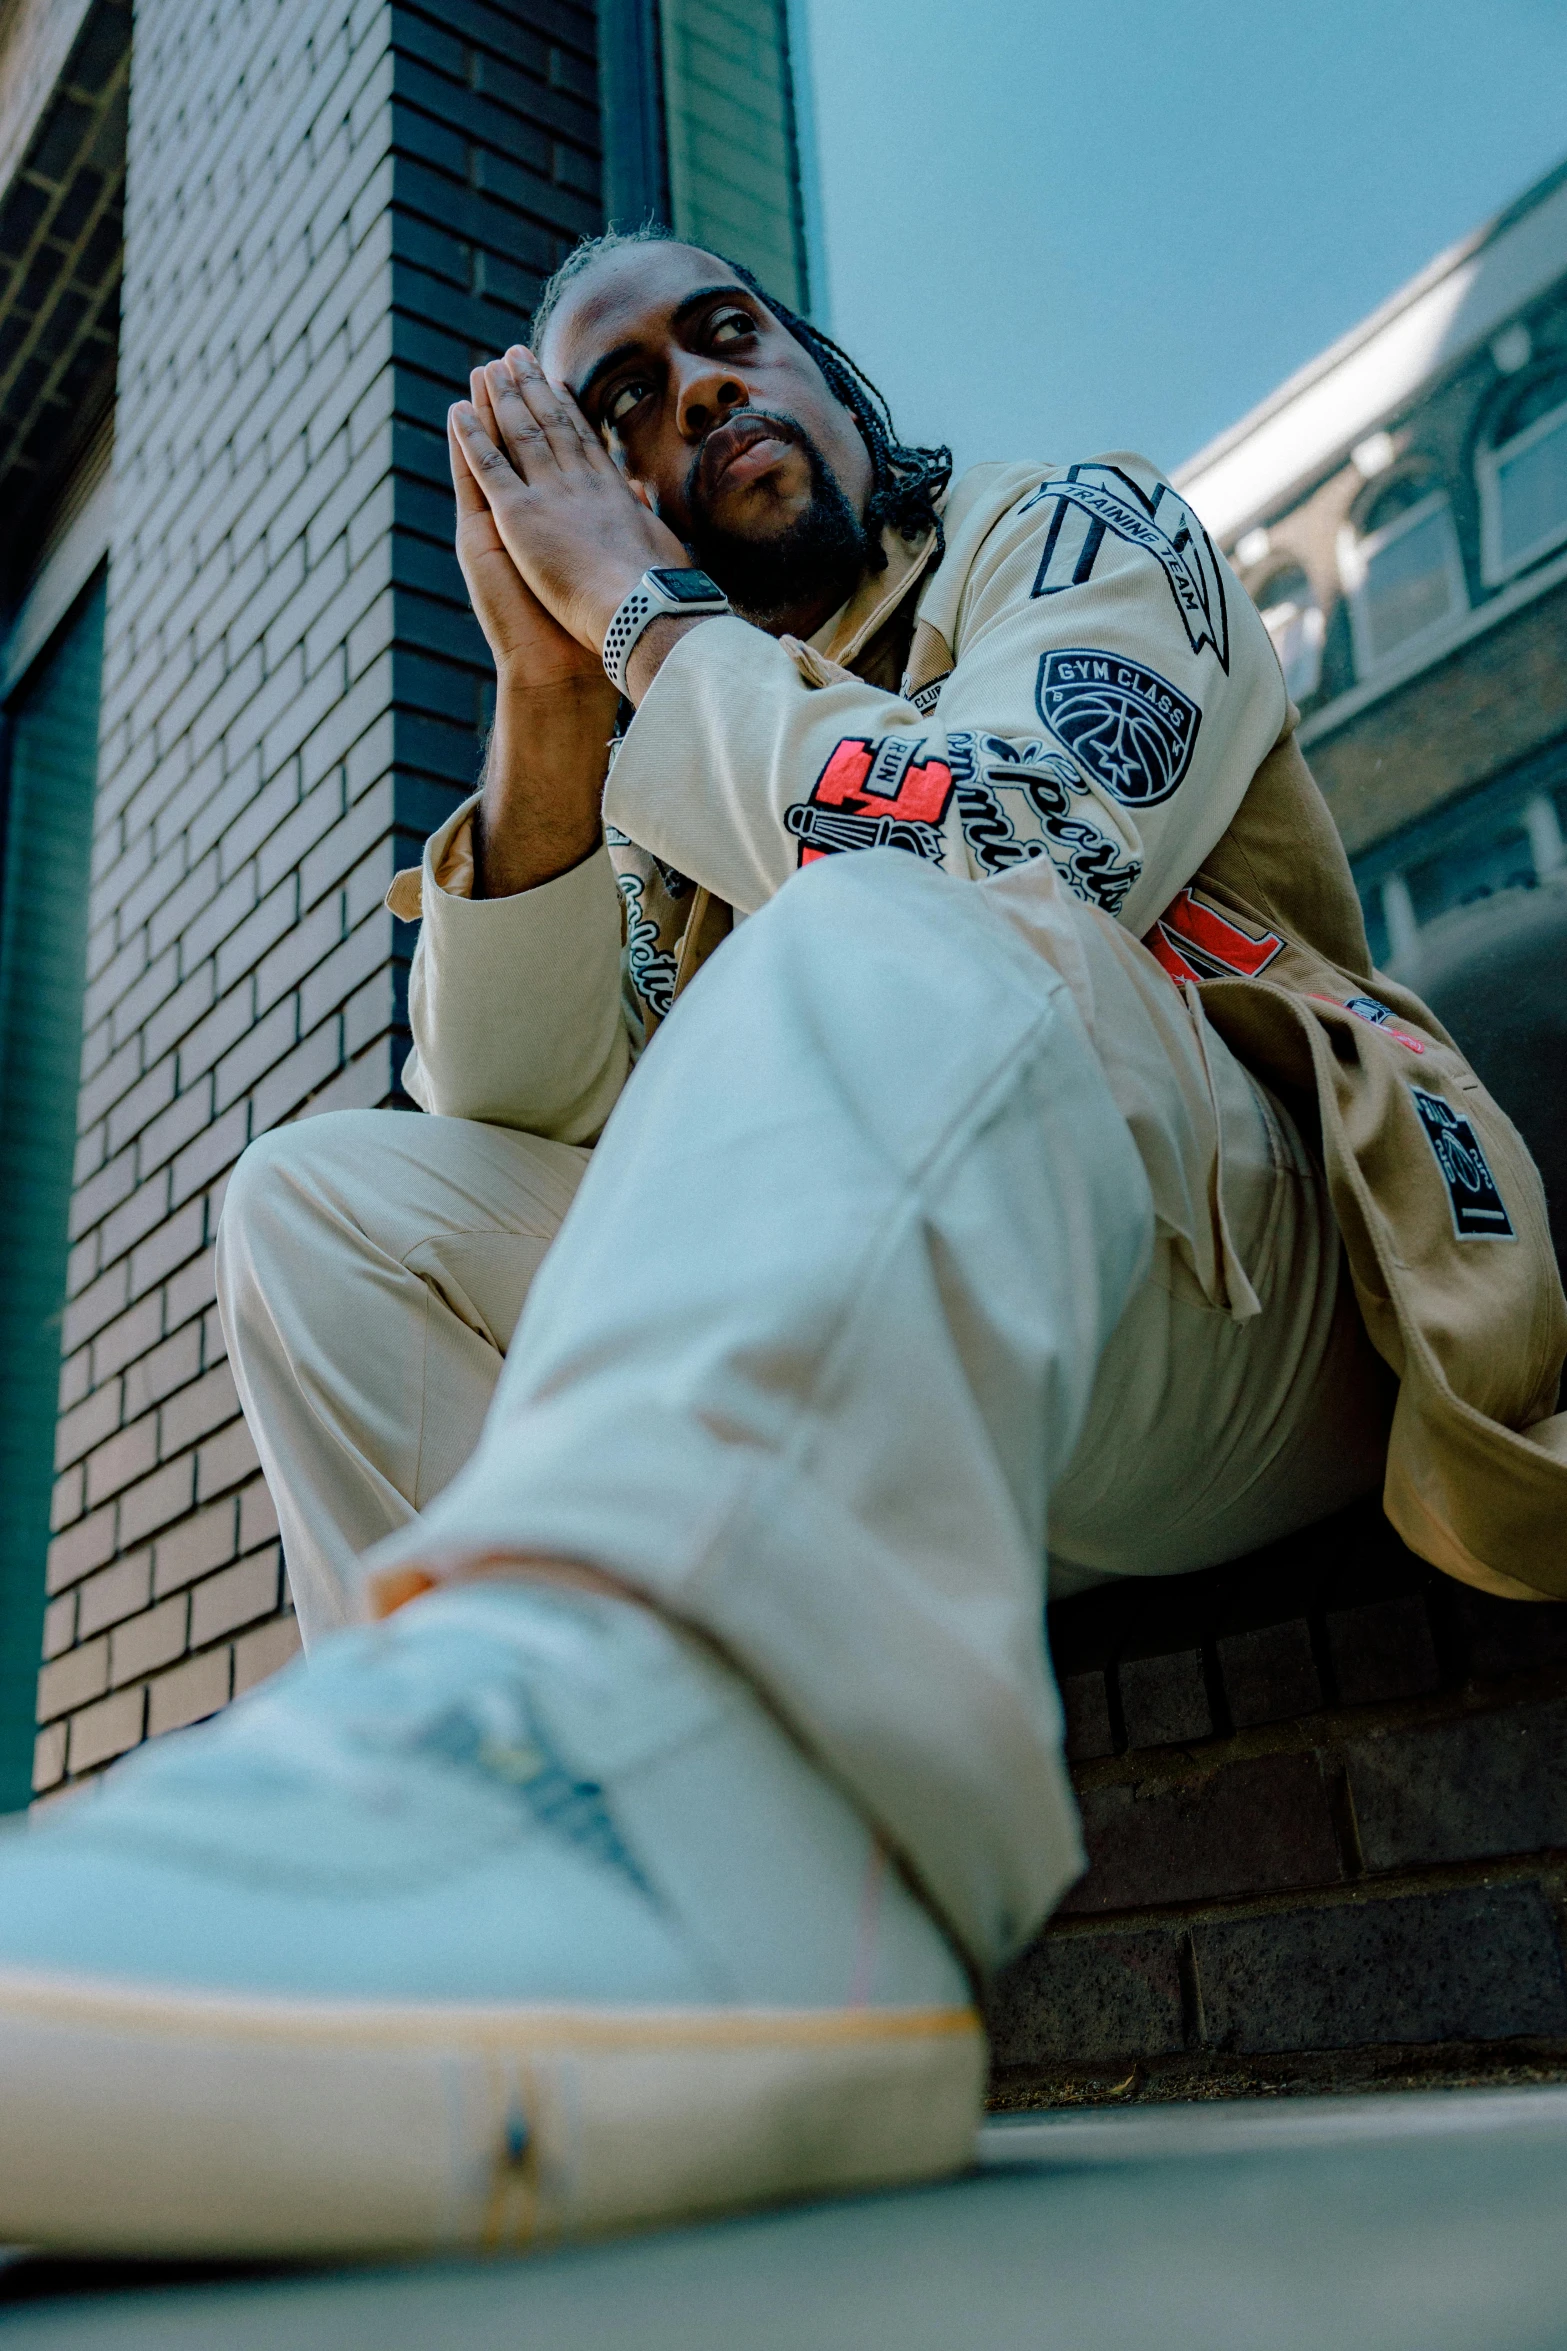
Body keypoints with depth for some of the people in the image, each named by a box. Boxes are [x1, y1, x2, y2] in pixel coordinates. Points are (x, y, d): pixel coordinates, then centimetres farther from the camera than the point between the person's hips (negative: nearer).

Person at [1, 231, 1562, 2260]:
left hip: (1252, 1290, -4)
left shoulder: (1075, 531, 7)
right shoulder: (671, 777, 19)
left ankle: (602, 1693, -57)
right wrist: (548, 695, -6)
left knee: (880, 944, -33)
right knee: (319, 1197, -3)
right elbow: (510, 1129, 3)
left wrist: (642, 608, -5)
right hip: (889, 1390, 5)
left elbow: (1009, 864, -18)